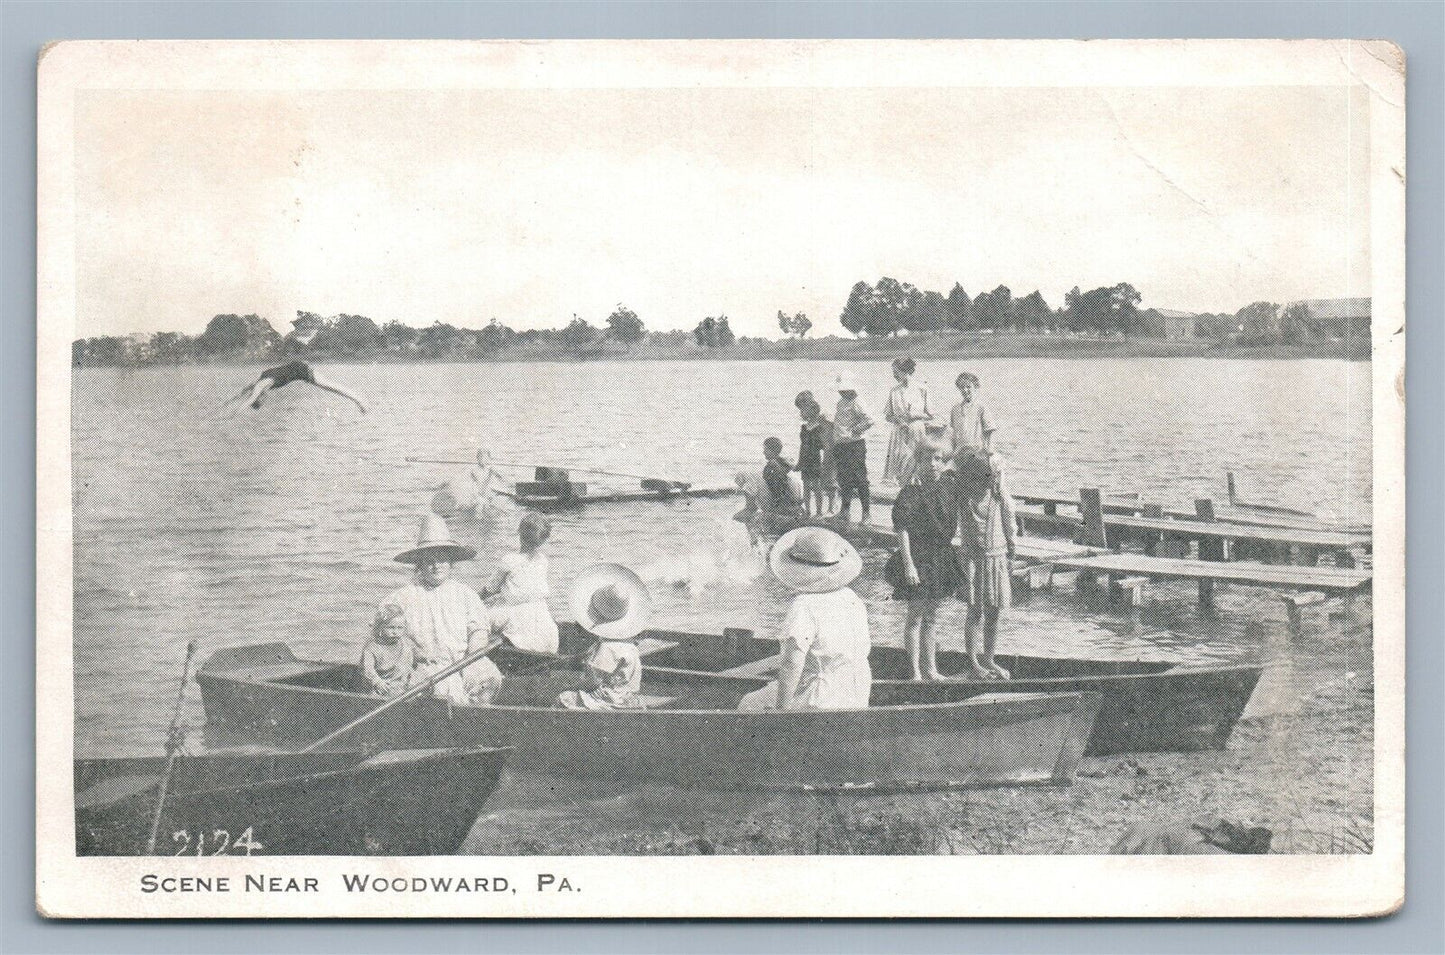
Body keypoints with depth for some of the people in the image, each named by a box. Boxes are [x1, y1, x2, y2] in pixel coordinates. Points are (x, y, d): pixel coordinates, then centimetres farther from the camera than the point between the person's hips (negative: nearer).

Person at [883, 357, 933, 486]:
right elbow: (888, 415, 12)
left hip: (918, 433, -3)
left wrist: (916, 415, -12)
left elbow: (930, 415, 4)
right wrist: (897, 420, -7)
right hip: (900, 435, 3)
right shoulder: (894, 391, 7)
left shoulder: (922, 389, -1)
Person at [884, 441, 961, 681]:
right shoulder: (910, 492, -14)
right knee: (916, 616, -1)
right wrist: (908, 564, -21)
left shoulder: (950, 485, 3)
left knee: (930, 617, 14)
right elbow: (902, 530, -16)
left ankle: (930, 670, 21)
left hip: (942, 556, 6)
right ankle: (915, 671, 3)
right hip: (918, 557, -6)